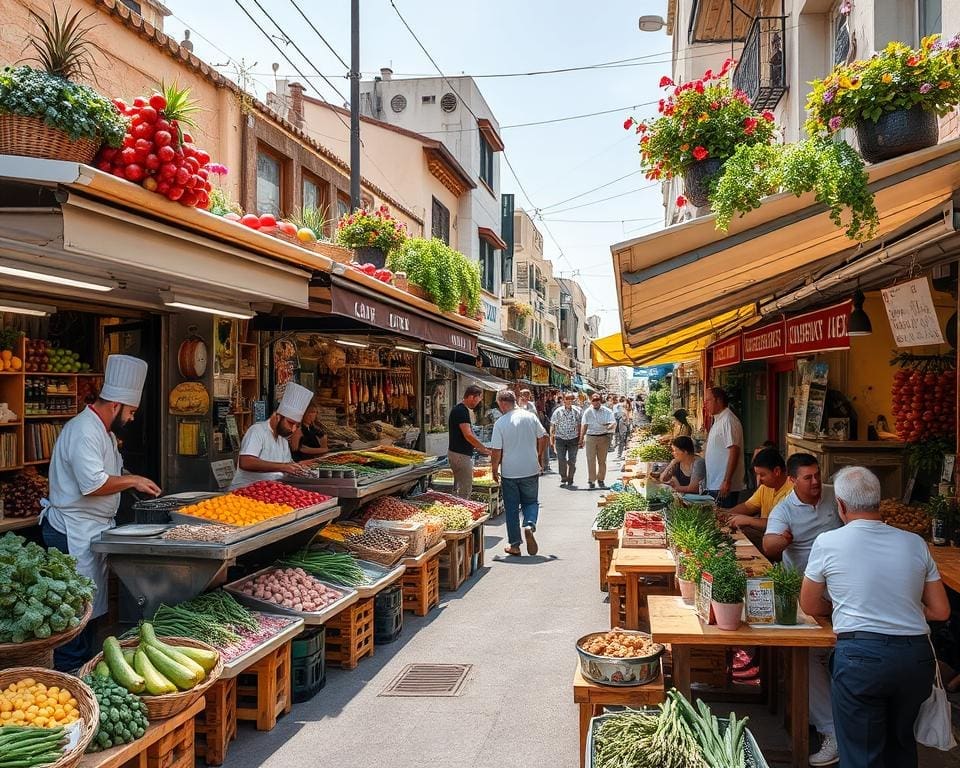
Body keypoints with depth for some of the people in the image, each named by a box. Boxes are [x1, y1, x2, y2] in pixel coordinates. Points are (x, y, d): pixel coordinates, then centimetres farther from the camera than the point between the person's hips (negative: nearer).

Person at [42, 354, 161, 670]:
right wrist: (132, 481, -17)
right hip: (73, 533, -11)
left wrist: (135, 482, 9)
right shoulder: (84, 431, -20)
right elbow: (93, 484, -28)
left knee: (88, 608, 17)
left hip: (92, 531, 11)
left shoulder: (103, 431, 16)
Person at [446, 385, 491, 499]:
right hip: (461, 455, -11)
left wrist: (478, 447, 13)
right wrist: (484, 449, -16)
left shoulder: (463, 410, 14)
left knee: (458, 488, 17)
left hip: (458, 454, 11)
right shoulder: (461, 411, -18)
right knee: (465, 490, -6)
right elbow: (468, 435, -24)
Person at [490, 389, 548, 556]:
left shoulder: (500, 423, -11)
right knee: (531, 502, 18)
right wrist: (538, 455, 21)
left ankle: (514, 544, 14)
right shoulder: (530, 417, -3)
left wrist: (495, 470, 4)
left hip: (509, 473, -2)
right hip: (531, 470, 2)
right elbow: (543, 437, 5)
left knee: (511, 508, 10)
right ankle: (530, 525, -11)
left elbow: (497, 451, -10)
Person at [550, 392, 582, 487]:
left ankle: (570, 480, 15)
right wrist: (551, 438, 1)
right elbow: (552, 425, 4)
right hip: (560, 438, 0)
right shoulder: (558, 411, -1)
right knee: (561, 460, 0)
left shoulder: (577, 411, 2)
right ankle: (563, 479, 14)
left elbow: (580, 426, 7)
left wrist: (581, 439, 5)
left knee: (572, 461, 3)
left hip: (573, 439, 0)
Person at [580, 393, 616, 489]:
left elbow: (614, 422, -6)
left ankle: (600, 480, 22)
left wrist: (610, 426, -30)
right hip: (590, 437, -1)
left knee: (602, 460, 9)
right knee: (591, 460, -4)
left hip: (604, 437, 1)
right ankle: (591, 481, 1)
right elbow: (584, 426, 5)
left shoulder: (607, 411, 2)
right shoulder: (587, 412, 4)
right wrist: (581, 439, 1)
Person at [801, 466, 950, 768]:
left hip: (860, 654, -4)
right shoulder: (915, 543, 7)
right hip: (917, 655, 5)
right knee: (902, 743, 26)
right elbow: (941, 612, 11)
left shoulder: (827, 543, -2)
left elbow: (810, 607, 9)